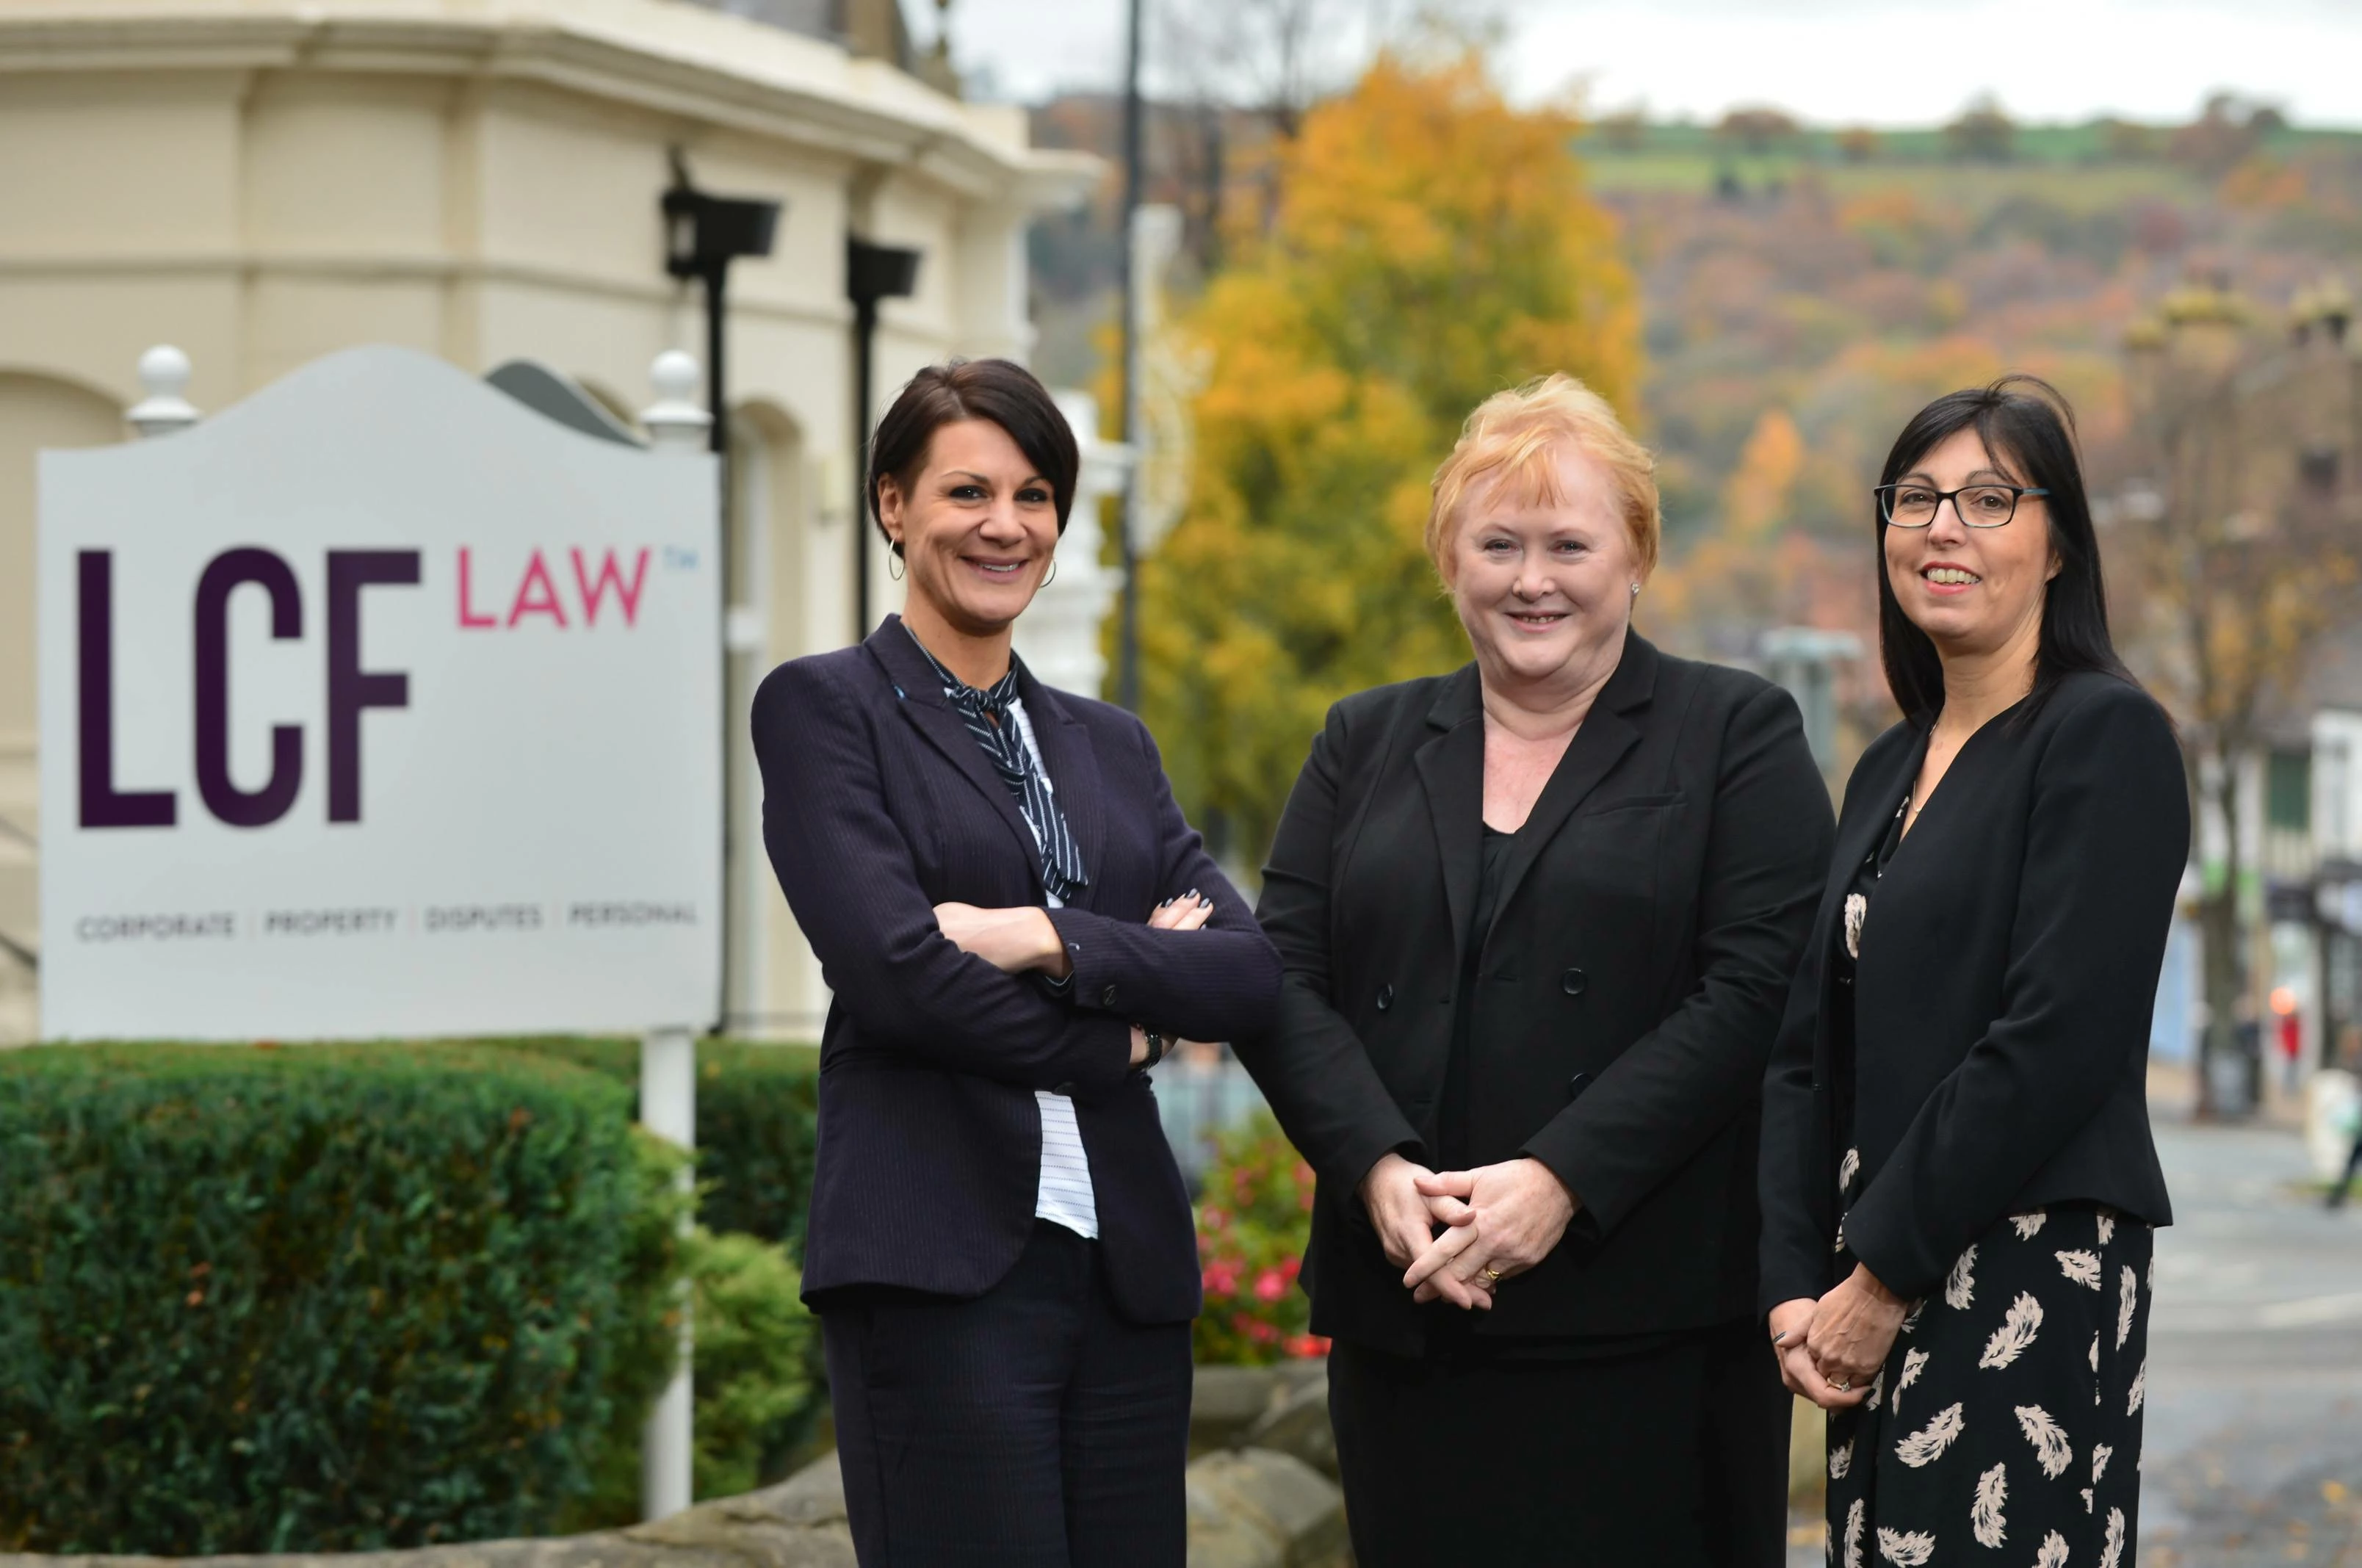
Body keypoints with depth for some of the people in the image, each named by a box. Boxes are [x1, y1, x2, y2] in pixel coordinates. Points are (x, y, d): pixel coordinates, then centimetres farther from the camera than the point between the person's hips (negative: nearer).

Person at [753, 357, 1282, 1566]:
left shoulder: (1109, 744, 18)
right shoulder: (823, 707, 2)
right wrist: (1118, 1034, -1)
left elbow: (1248, 975, 5)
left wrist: (1051, 942, -10)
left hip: (1125, 1268, 6)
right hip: (939, 1263, -5)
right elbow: (893, 971, -11)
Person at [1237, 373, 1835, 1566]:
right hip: (1406, 1311, 3)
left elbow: (1753, 993, -7)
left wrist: (1564, 1178, -16)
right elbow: (1283, 979, 7)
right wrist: (1377, 1166, -11)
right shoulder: (1365, 744, 17)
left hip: (1646, 1322, -3)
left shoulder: (1738, 737, 5)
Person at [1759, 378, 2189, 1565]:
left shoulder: (2104, 734, -6)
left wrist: (1885, 1273, -13)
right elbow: (1811, 1048, 14)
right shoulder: (1889, 769, 17)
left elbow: (2058, 1043, -15)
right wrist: (1795, 1284, 1)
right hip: (1876, 1299, 7)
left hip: (2029, 1276, -7)